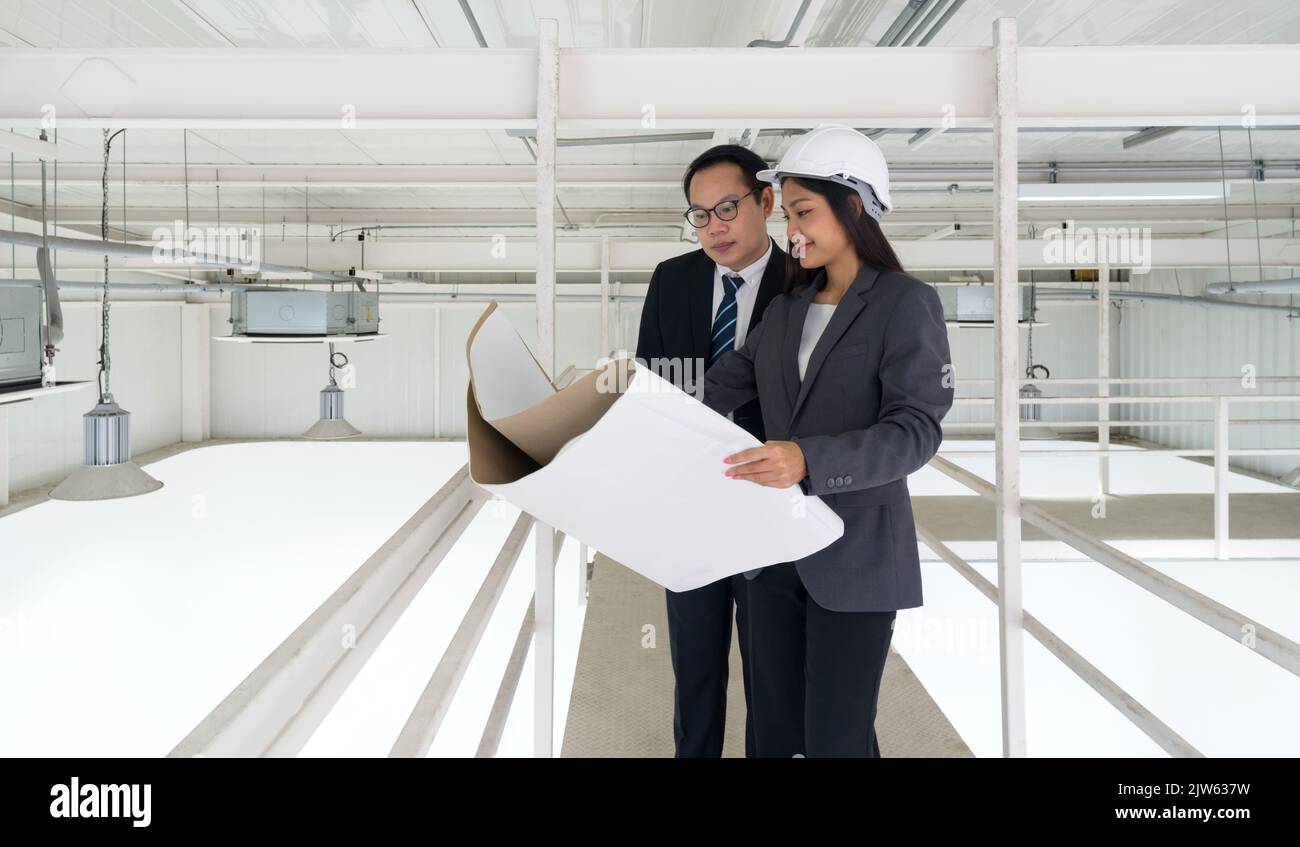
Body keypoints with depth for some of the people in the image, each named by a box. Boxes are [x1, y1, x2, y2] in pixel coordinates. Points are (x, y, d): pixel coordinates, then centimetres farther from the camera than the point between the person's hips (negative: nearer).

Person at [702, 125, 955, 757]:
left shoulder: (906, 303, -10)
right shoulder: (788, 305, 11)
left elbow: (916, 432, -20)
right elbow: (728, 380, 8)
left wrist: (808, 460, -34)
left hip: (856, 554, -6)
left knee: (835, 736, -1)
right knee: (772, 725, 13)